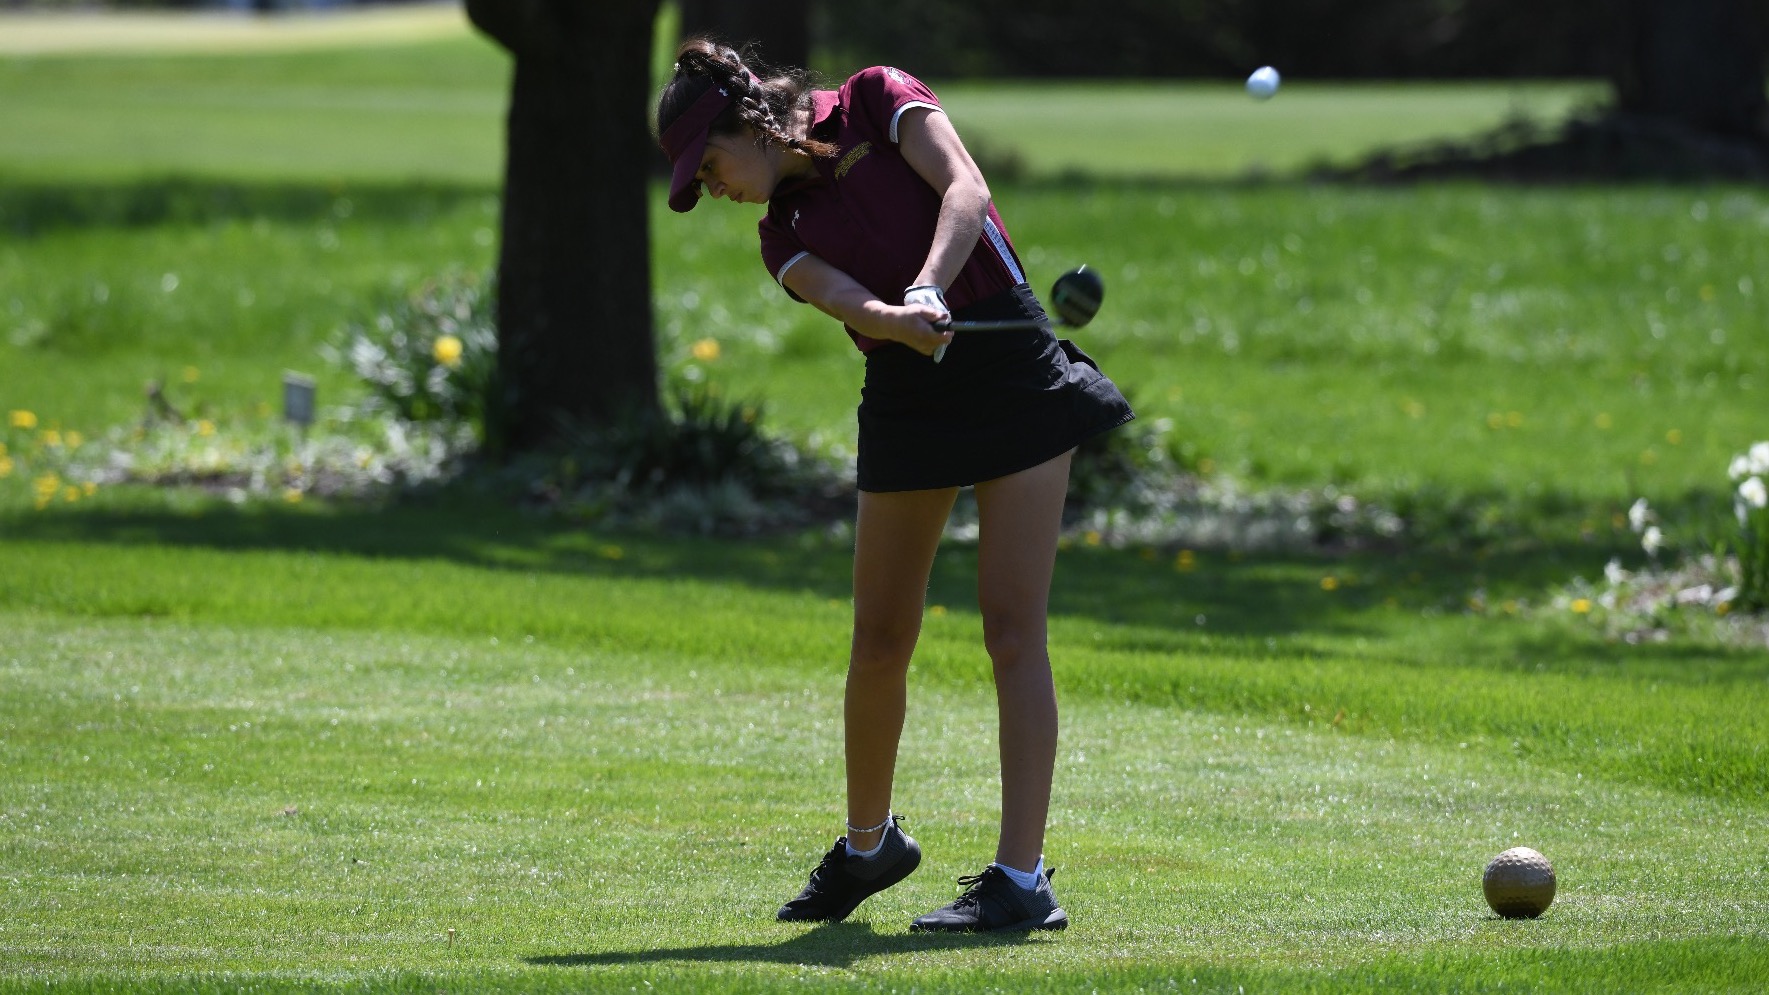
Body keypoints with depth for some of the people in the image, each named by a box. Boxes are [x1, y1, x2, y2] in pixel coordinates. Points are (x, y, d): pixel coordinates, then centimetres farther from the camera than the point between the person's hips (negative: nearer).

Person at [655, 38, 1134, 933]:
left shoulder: (879, 102, -2)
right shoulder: (785, 232, 8)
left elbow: (962, 188, -17)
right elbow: (847, 299, -12)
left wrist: (926, 291, -33)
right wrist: (898, 320, -35)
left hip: (1012, 374, -6)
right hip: (906, 400, 6)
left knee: (1013, 631, -10)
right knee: (879, 641, 10)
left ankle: (1021, 878, -11)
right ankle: (868, 845, 32)